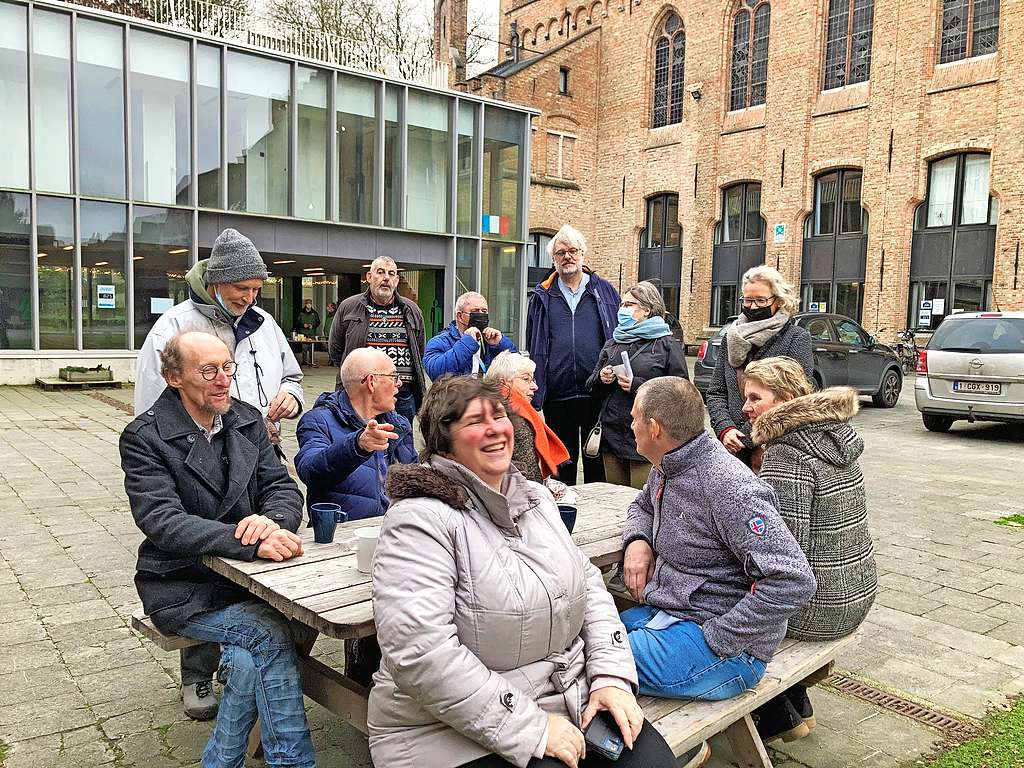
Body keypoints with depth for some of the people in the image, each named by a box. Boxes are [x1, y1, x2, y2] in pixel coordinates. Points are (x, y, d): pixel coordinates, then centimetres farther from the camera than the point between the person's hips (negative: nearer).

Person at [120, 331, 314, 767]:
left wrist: (272, 520, -22)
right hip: (182, 588, -4)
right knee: (272, 632, -25)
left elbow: (283, 487, 4)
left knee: (249, 659, -23)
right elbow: (163, 522, -20)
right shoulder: (144, 437, -8)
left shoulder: (247, 420, 7)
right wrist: (251, 543, -33)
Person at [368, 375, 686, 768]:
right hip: (462, 732, -6)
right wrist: (529, 729, -21)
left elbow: (588, 584, 11)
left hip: (570, 694, 6)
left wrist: (612, 674, -4)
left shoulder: (535, 496, 8)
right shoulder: (420, 521, -17)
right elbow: (421, 652, -24)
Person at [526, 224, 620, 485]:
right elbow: (533, 348, 8)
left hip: (598, 393, 0)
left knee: (597, 460, 9)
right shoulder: (542, 296, 9)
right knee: (562, 462, 12)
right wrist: (534, 393, 2)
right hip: (557, 396, 1)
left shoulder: (604, 291, 8)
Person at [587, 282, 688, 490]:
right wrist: (600, 379, -2)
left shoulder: (667, 345, -1)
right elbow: (592, 388, 21)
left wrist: (639, 386, -17)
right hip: (611, 437, 6)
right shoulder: (612, 343, 17)